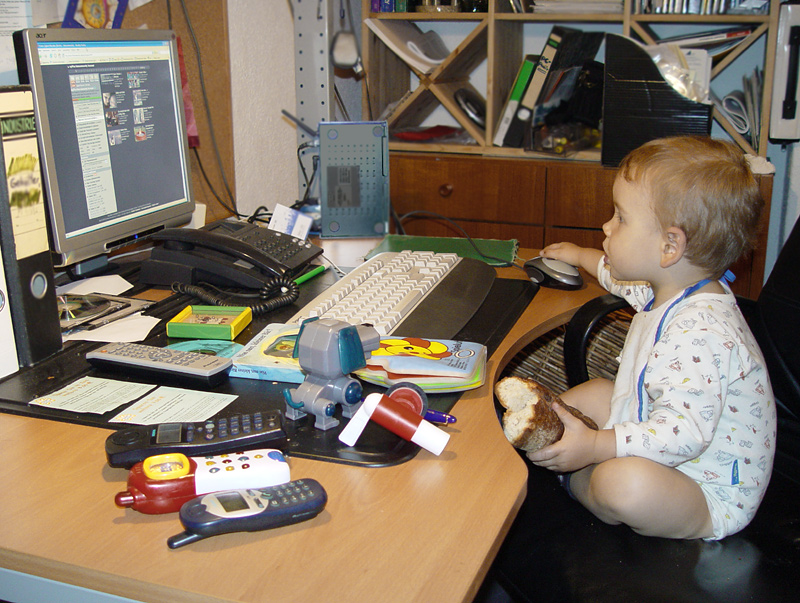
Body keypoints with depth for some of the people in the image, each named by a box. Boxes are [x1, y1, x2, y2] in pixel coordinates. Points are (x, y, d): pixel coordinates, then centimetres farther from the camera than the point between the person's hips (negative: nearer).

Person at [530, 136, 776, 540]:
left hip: (714, 499, -10)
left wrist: (596, 446, -38)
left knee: (626, 483, -38)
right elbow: (626, 279, 27)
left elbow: (683, 433, -39)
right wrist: (582, 257, 41)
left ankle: (574, 480, -7)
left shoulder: (699, 335, -33)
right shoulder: (677, 288, 2)